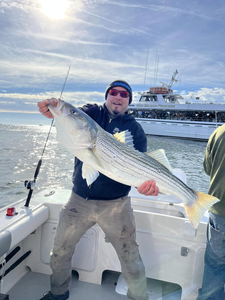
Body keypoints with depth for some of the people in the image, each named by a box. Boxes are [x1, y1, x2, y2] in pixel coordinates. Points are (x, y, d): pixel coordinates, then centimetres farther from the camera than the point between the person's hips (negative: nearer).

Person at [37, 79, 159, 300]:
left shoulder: (134, 128, 1)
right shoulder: (92, 113, 4)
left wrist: (146, 181, -32)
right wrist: (53, 108, -40)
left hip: (115, 204, -2)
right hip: (79, 199, 2)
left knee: (131, 259, 5)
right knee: (59, 250, 17)